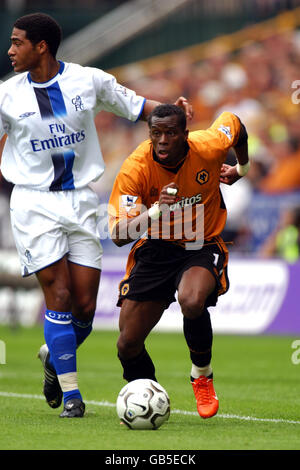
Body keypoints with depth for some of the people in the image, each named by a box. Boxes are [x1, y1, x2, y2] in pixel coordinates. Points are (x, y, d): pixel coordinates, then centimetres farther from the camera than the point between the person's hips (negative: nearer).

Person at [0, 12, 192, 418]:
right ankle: (70, 395, -1)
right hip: (34, 204, -2)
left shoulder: (87, 80, 0)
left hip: (81, 201, 2)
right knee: (59, 297, -10)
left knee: (85, 306, -1)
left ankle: (54, 356, 31)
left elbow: (135, 106, 12)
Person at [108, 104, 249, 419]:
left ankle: (202, 375, -7)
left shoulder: (209, 147, -18)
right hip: (155, 250, 2)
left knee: (192, 301, -36)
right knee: (129, 343, -4)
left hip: (202, 248, -2)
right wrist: (155, 210, -39)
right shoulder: (135, 168, -19)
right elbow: (118, 236, -23)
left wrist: (241, 168, 22)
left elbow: (234, 123, 7)